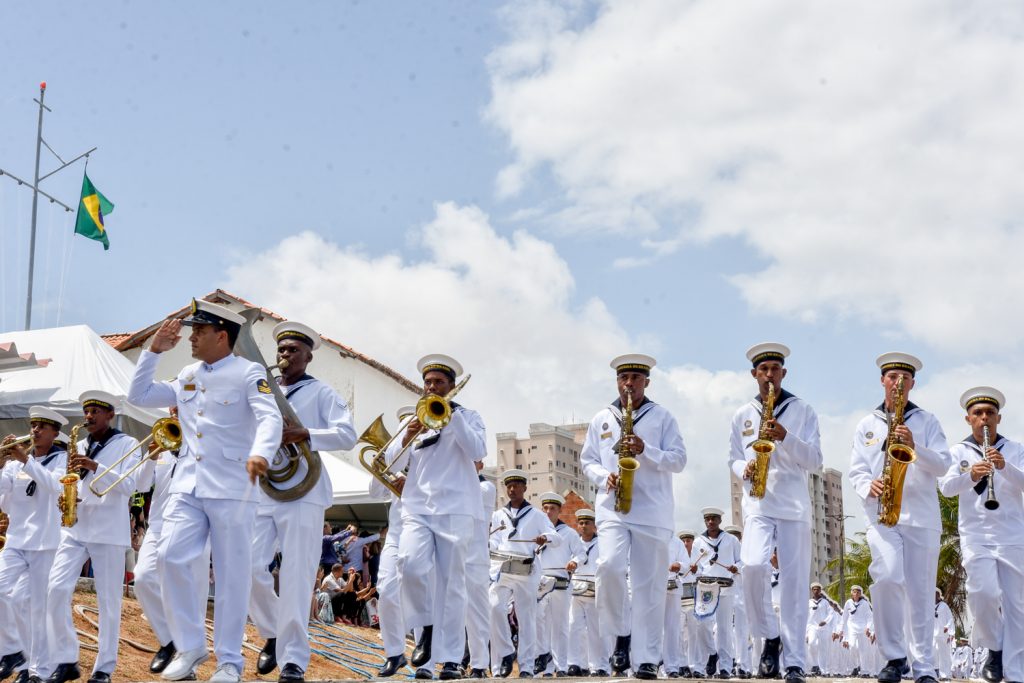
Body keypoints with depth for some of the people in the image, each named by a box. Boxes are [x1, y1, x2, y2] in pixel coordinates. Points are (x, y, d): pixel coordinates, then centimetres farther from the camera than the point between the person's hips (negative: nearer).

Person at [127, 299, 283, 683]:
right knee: (172, 558, -8)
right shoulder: (187, 376, 16)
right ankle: (190, 647, 6)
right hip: (187, 485, 5)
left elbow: (270, 418, -18)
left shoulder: (248, 373, -4)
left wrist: (260, 453, -38)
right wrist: (154, 351, 14)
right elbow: (139, 396, 23)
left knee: (231, 573, 0)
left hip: (231, 489, -5)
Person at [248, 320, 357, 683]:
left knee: (295, 578, -8)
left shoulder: (321, 393, 7)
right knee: (249, 567, -6)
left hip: (302, 492, -4)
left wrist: (304, 434, -18)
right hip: (260, 489, 4)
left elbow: (347, 435, -5)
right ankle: (273, 633, 19)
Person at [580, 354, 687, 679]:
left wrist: (645, 450, -15)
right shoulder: (601, 419, 15)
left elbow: (679, 459, 2)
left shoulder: (663, 417, 9)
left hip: (652, 511, -1)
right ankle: (621, 633, 0)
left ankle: (647, 660, 1)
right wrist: (604, 477, -6)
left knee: (648, 585, -2)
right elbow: (587, 460, 15)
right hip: (612, 508, 1)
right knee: (609, 566, -22)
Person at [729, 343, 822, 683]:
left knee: (794, 581, -4)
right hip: (757, 503, 1)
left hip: (794, 505, -1)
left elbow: (815, 460, 1)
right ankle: (770, 637, 1)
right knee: (753, 566, -22)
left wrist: (786, 437, -15)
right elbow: (733, 458, 19)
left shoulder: (803, 411, 8)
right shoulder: (742, 415, 14)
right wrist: (744, 469, -5)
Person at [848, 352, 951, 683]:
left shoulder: (927, 421, 13)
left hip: (922, 516, 0)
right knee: (887, 577, -22)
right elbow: (856, 471, 9)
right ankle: (894, 656, -7)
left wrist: (914, 447, -16)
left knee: (920, 593, 0)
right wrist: (869, 487, -13)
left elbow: (943, 465, 2)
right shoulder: (866, 426, 15)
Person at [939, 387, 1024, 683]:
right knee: (984, 592, -19)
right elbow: (946, 487, -6)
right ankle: (994, 648, 6)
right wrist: (970, 475, -26)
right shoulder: (958, 452, 8)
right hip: (975, 535, -1)